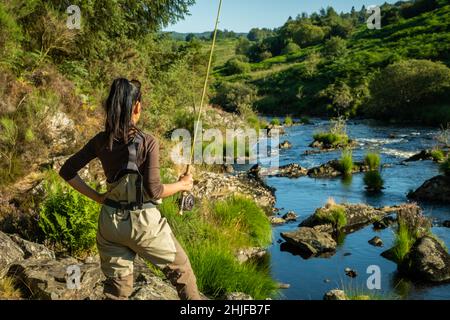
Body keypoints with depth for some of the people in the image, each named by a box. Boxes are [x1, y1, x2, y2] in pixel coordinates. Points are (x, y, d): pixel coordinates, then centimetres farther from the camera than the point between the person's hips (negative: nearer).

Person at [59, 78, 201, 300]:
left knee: (117, 286, 17)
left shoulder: (101, 141, -2)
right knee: (180, 269, 19)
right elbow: (154, 190, -17)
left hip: (110, 221, 5)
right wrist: (182, 184, -1)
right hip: (142, 222, -4)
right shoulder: (147, 143, -16)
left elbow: (67, 172, 2)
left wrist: (96, 196, 7)